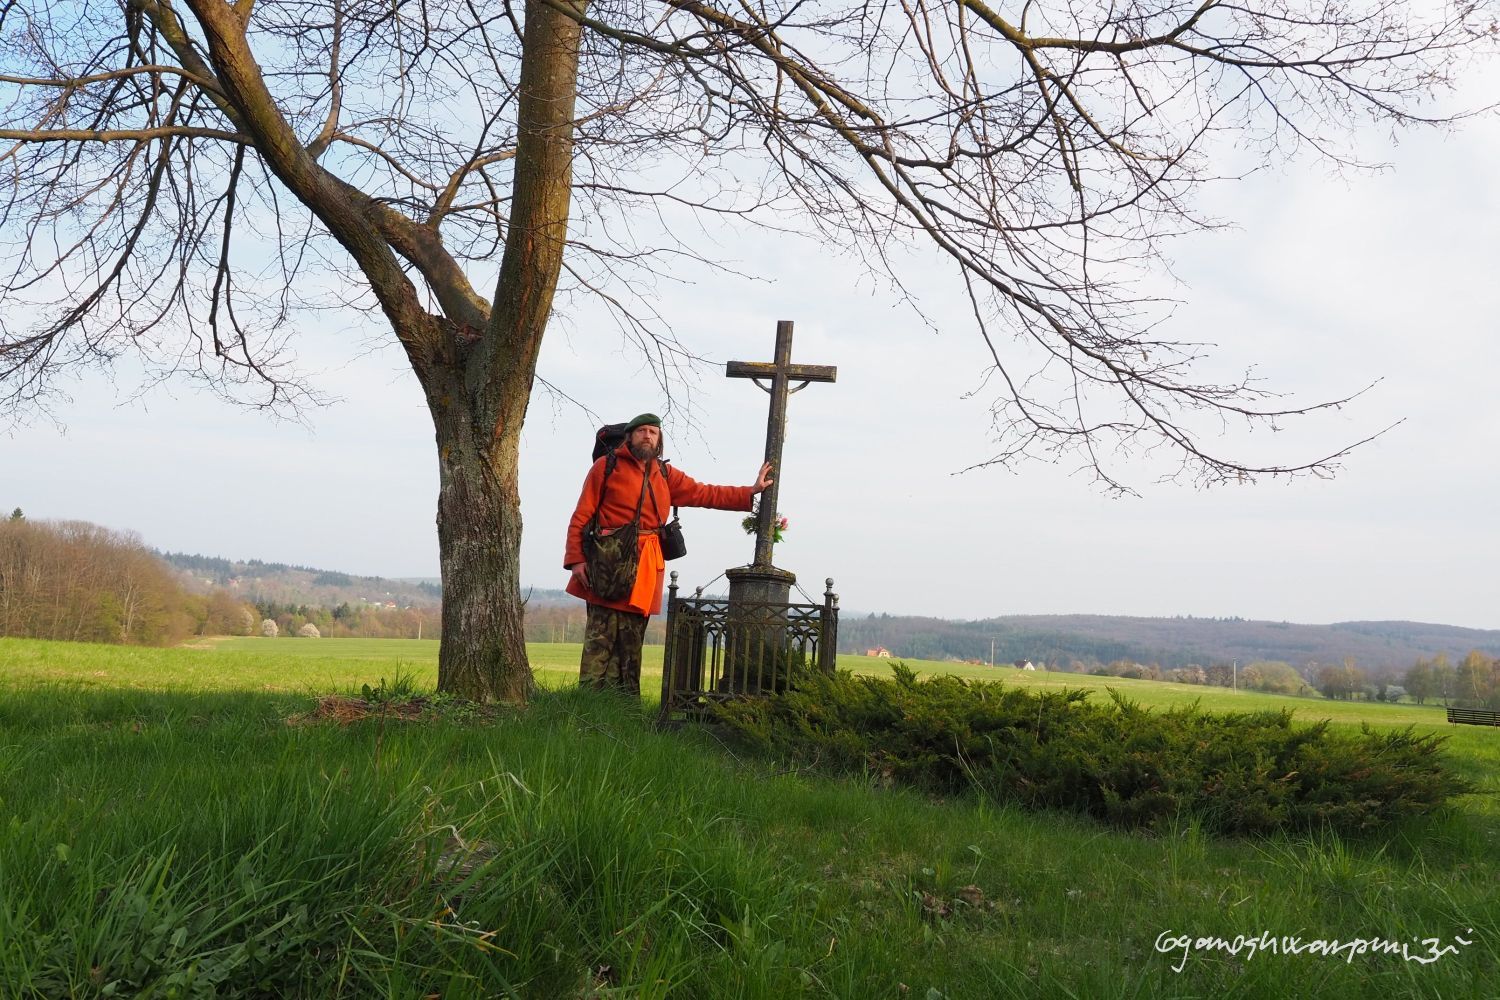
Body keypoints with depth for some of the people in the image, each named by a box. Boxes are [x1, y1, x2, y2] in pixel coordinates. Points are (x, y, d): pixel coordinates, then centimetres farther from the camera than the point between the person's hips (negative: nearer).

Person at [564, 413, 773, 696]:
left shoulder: (666, 474, 18)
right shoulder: (606, 466, 4)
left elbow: (705, 494, 20)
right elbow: (581, 516, 0)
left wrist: (751, 491, 16)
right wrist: (575, 559, -9)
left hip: (646, 567, 5)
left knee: (631, 641, 7)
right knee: (601, 636, -8)